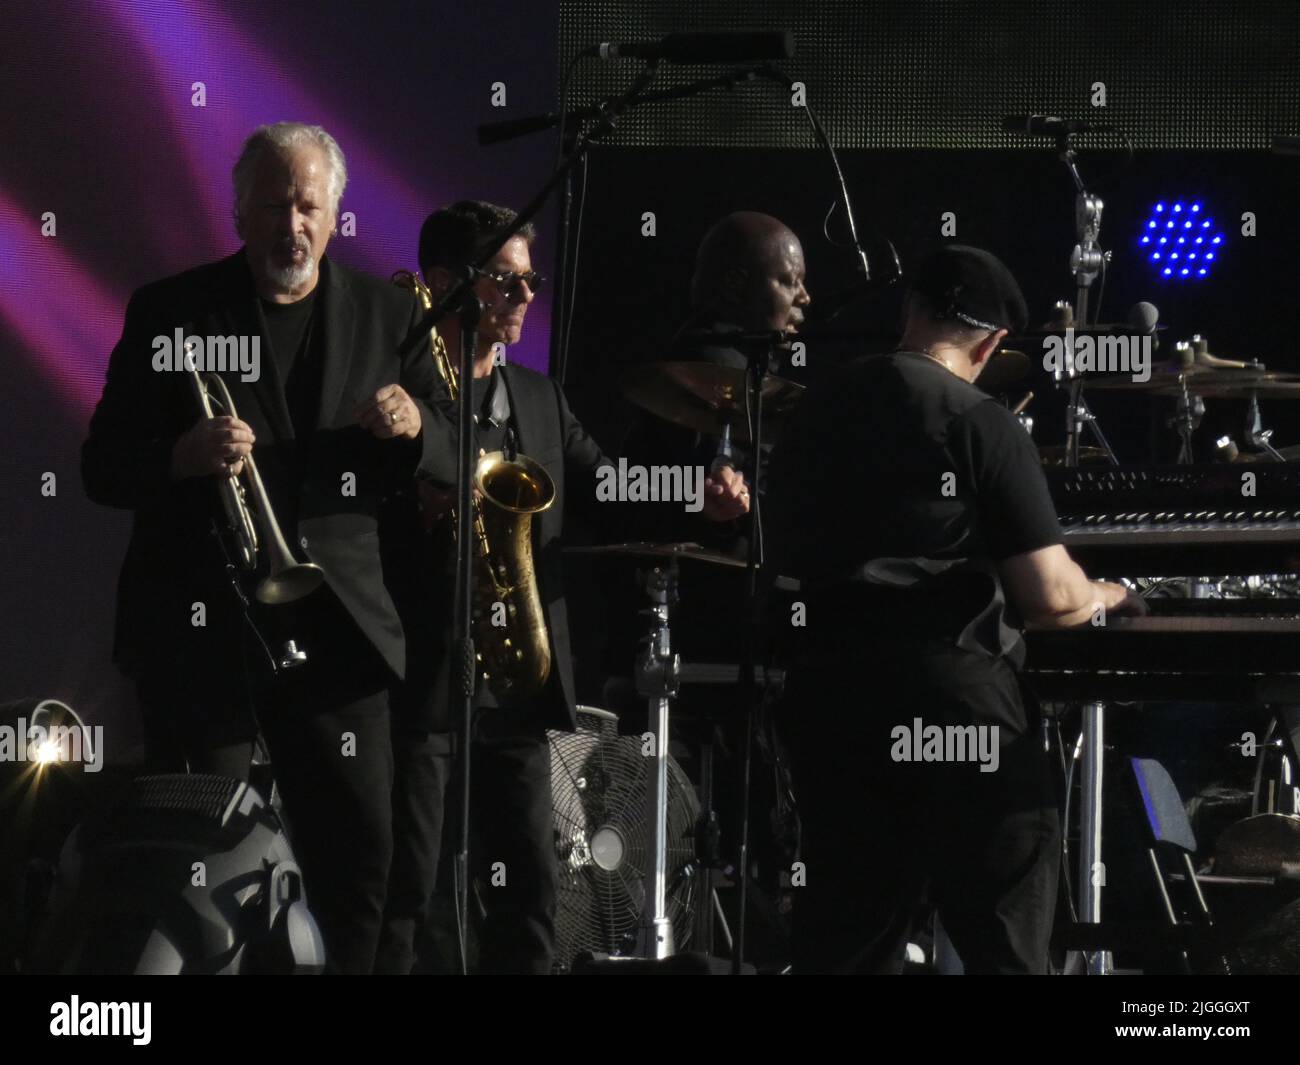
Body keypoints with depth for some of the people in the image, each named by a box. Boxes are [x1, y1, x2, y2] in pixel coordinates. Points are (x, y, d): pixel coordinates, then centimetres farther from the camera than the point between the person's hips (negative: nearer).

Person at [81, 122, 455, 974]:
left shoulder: (389, 315, 9)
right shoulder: (170, 313, 1)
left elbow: (448, 462, 10)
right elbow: (102, 468, -1)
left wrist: (414, 428, -13)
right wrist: (180, 457, -22)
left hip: (336, 625, 2)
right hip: (201, 627, -2)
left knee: (360, 855, 1)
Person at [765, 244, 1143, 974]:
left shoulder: (816, 413, 10)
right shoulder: (981, 425, -9)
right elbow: (1050, 597, -12)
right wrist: (1104, 597, 9)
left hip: (830, 695, 6)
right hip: (952, 704, -6)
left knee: (846, 944, 9)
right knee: (1005, 945, 0)